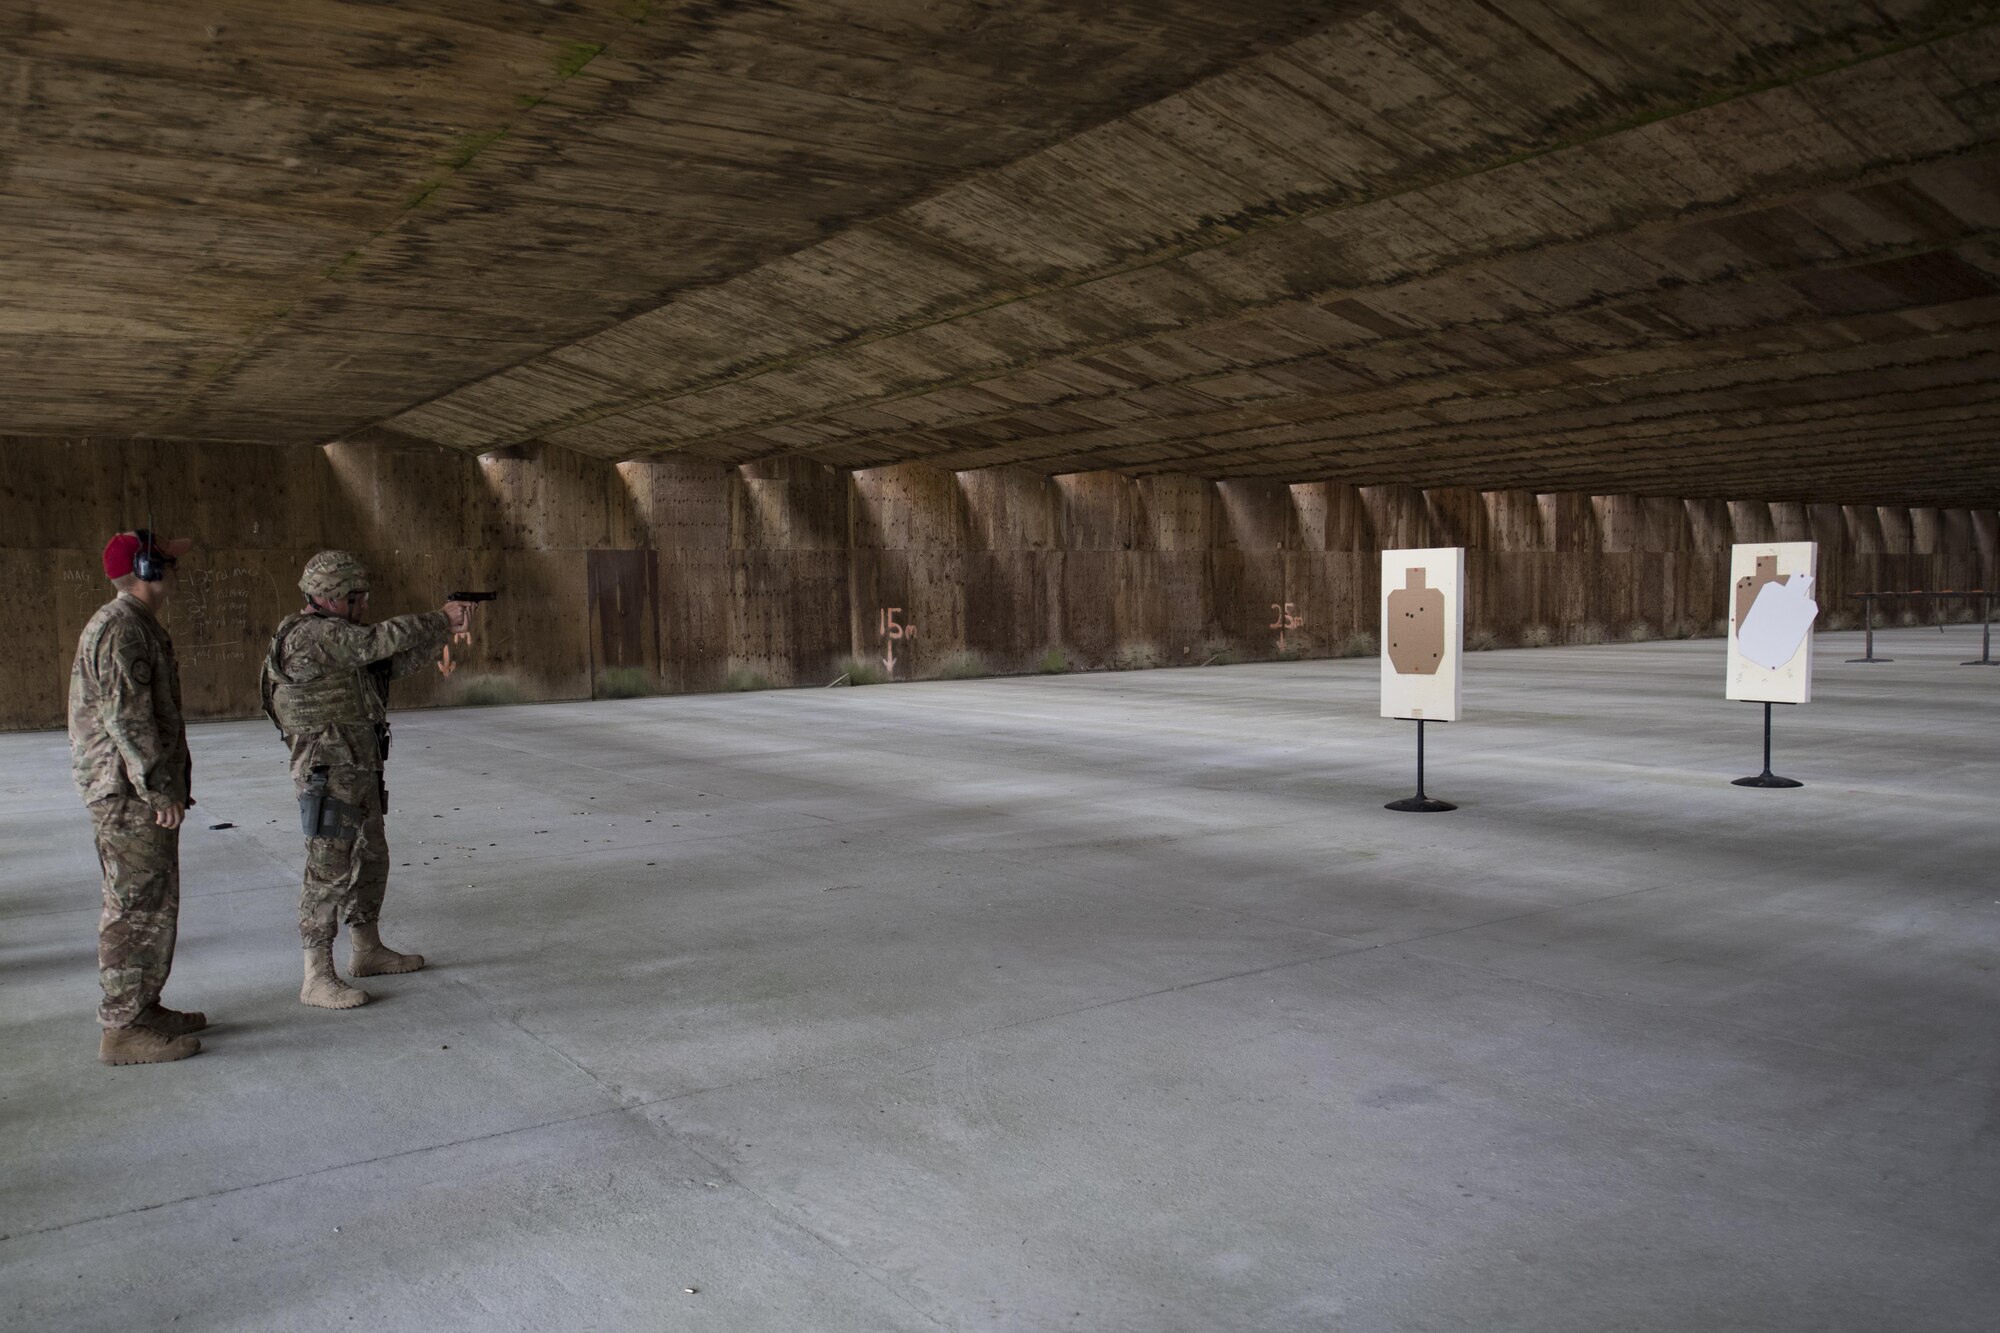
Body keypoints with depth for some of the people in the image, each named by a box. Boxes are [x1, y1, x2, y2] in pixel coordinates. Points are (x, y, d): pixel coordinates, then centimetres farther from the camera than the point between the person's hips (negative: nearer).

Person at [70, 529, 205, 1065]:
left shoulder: (138, 626, 18)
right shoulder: (120, 628, -16)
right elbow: (125, 716, -22)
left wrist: (167, 784, 22)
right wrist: (160, 788, -22)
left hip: (139, 792, 11)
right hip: (130, 794, -11)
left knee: (154, 902, 16)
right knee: (139, 907, -7)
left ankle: (143, 1009, 25)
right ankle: (123, 1028, -1)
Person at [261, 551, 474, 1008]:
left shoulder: (340, 638, 14)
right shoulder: (309, 636, -17)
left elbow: (398, 661, 12)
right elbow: (382, 640, -24)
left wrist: (444, 630, 0)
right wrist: (441, 619, -13)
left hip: (360, 772, 10)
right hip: (329, 775, -10)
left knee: (371, 859, 19)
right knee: (330, 870, -7)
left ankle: (367, 950, 33)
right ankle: (318, 978, -2)